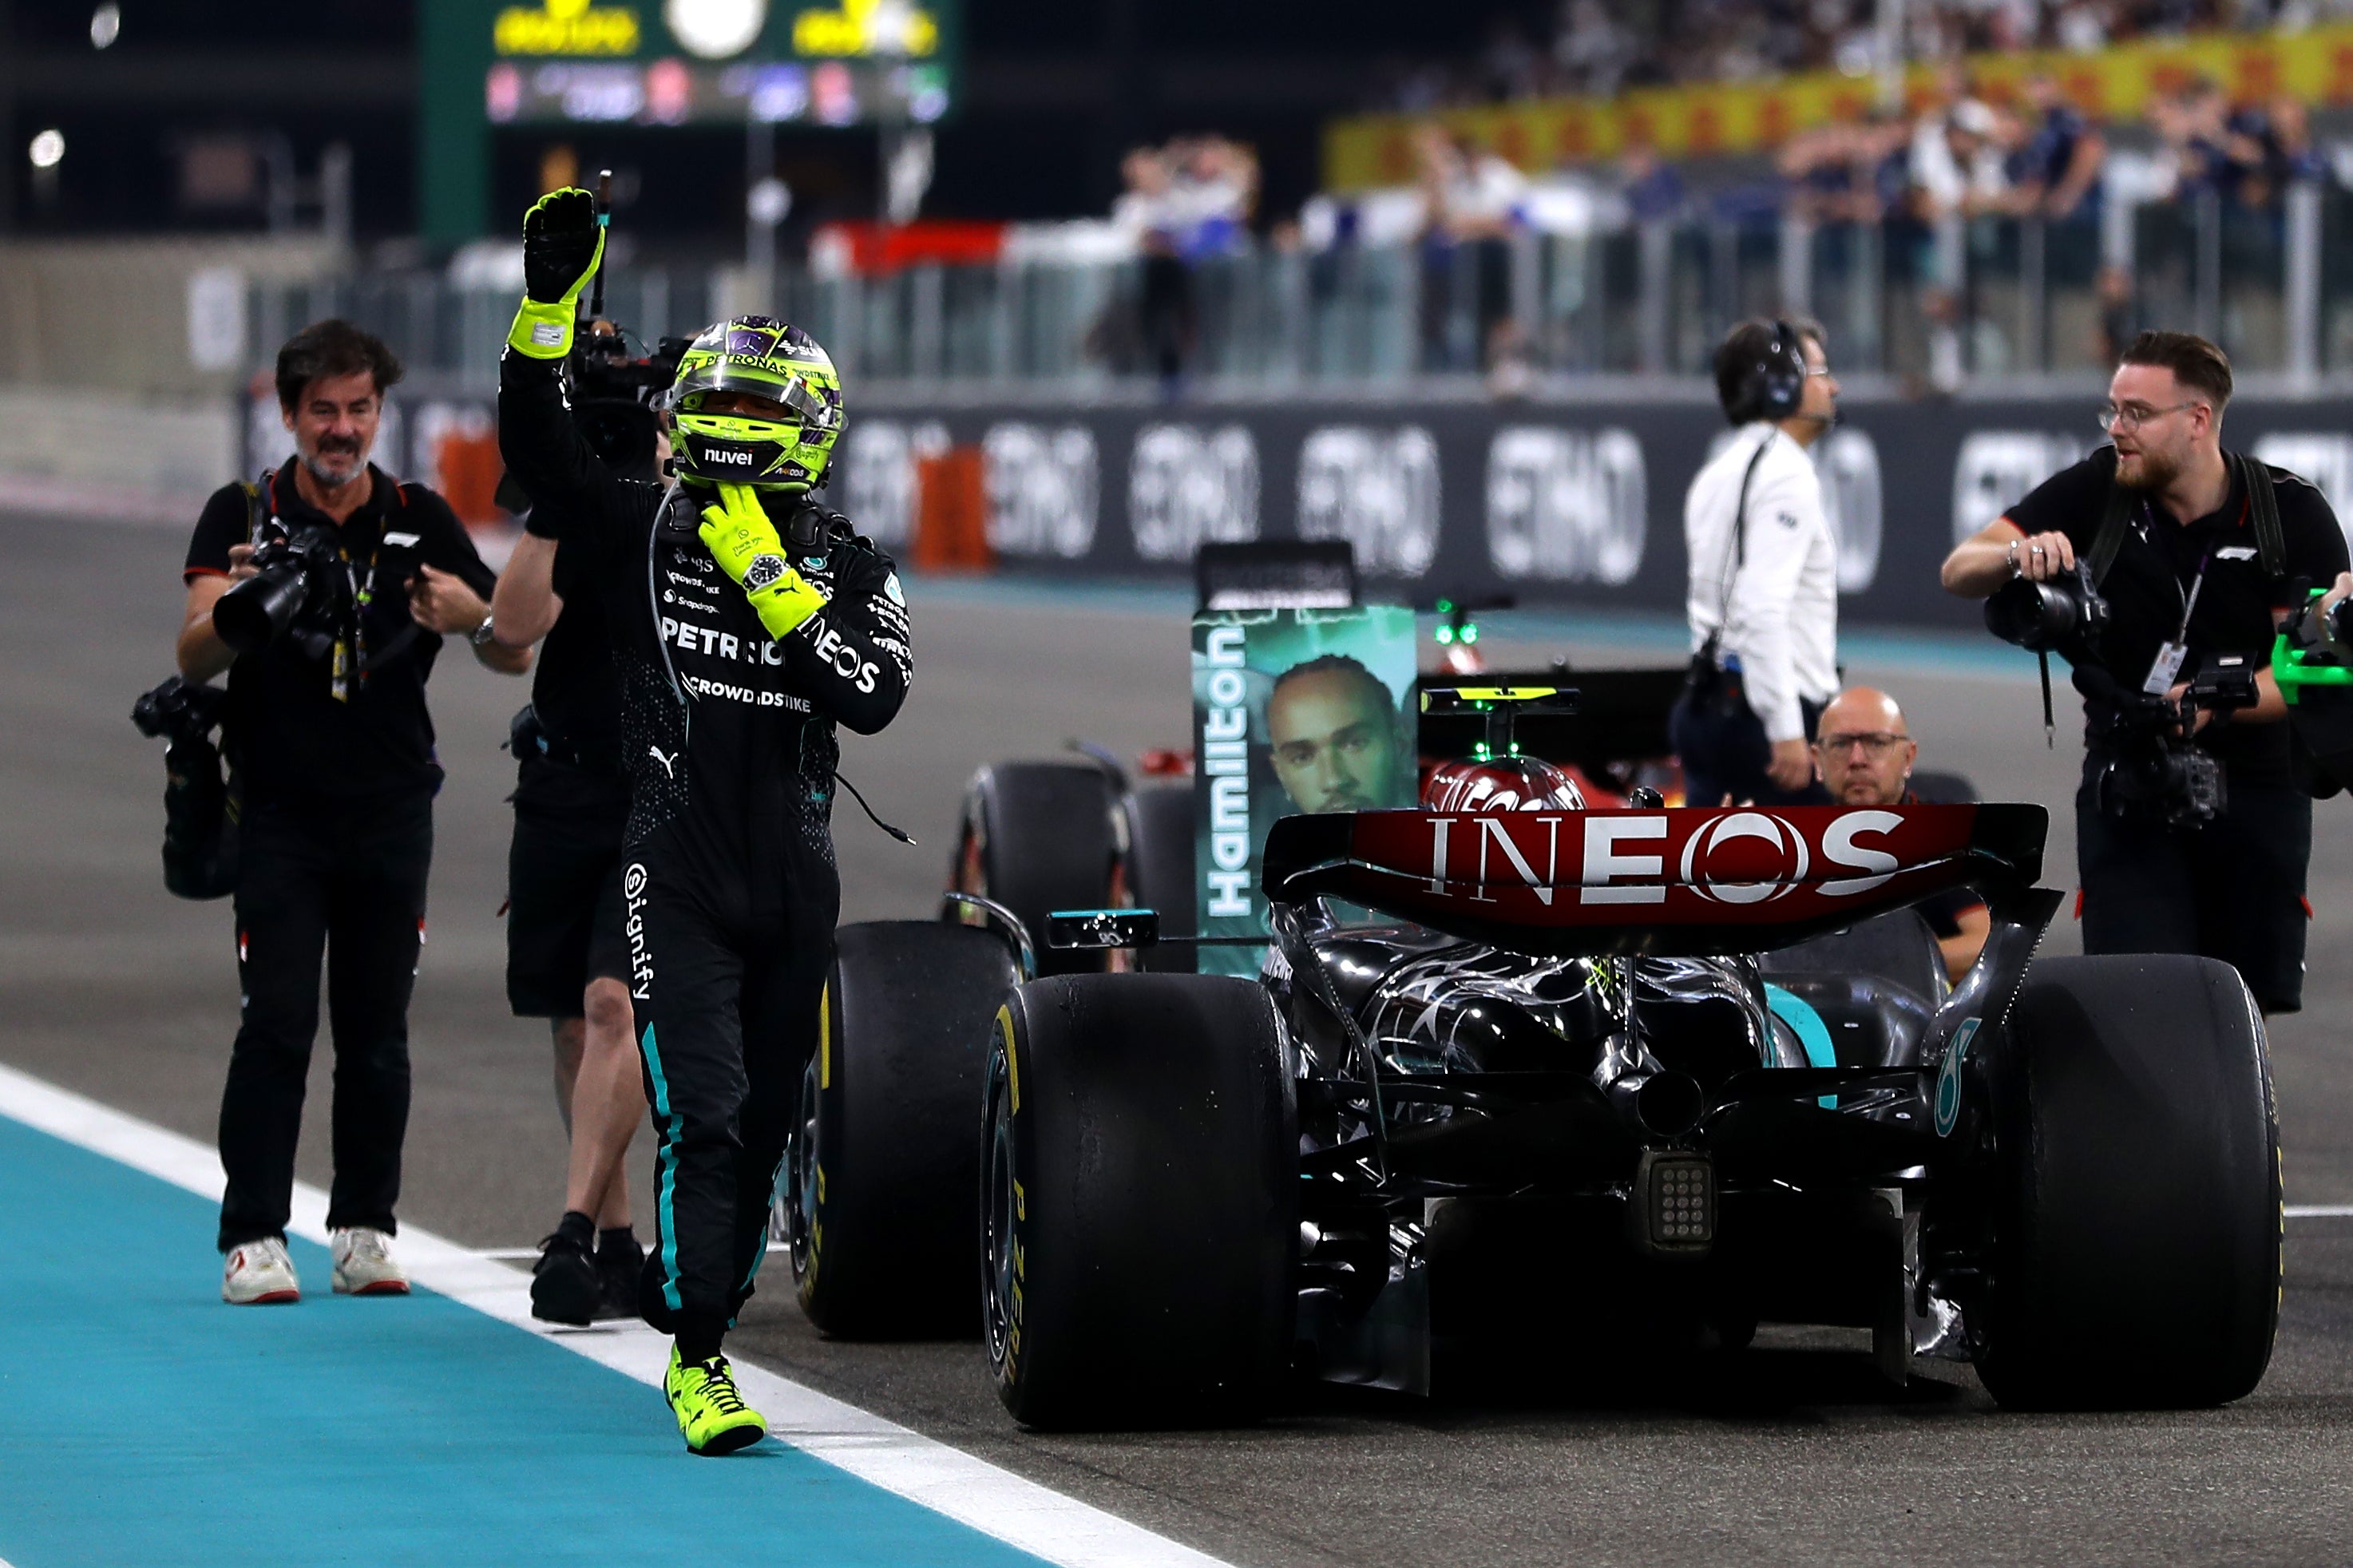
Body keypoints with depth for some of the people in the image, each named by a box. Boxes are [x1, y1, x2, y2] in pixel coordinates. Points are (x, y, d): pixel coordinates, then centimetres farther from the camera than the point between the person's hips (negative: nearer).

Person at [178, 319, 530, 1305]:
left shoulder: (422, 522, 5)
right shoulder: (242, 516, -1)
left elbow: (518, 659, 3)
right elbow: (193, 657, -13)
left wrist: (474, 619, -21)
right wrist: (236, 607, -36)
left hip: (392, 816, 2)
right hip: (280, 816, -2)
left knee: (377, 1029, 5)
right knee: (276, 1024, -9)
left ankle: (366, 1227, 13)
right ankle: (253, 1237, -8)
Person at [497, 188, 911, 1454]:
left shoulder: (848, 568, 4)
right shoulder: (645, 529, 2)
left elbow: (876, 695, -11)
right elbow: (533, 447, -8)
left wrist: (772, 579, -15)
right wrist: (550, 303, -18)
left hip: (795, 884, 3)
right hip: (676, 875, -3)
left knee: (762, 1125, 11)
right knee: (701, 1113, -13)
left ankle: (697, 1312, 27)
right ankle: (697, 1364, -13)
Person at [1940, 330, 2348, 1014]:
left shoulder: (2293, 514, -6)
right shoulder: (2094, 491, -2)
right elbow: (1959, 570, -6)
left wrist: (2219, 701, -29)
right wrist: (2017, 557, -30)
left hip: (2257, 787, 0)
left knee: (2256, 1005, 4)